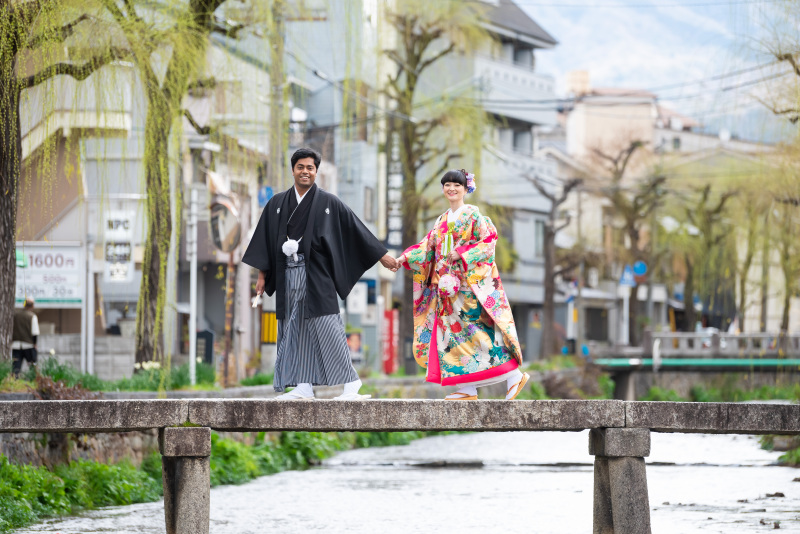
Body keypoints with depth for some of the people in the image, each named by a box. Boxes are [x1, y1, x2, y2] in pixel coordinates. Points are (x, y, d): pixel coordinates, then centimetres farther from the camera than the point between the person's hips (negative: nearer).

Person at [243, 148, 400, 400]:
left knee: (326, 327, -9)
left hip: (316, 274, -4)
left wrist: (382, 256, 4)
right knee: (294, 329, 2)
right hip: (288, 274, 4)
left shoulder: (328, 203, 3)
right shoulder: (277, 204, 12)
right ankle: (303, 386, 3)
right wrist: (262, 275, 9)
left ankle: (350, 382, -5)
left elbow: (357, 230, 5)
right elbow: (265, 239, 13)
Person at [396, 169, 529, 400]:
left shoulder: (473, 214, -1)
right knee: (453, 330, 0)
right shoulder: (442, 220, 19)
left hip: (471, 282, -7)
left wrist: (463, 253, -17)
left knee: (476, 329, -15)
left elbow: (489, 239, -9)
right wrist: (405, 258, 4)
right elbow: (428, 246, 16)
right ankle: (468, 389, 0)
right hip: (449, 284, 7)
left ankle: (514, 376, -10)